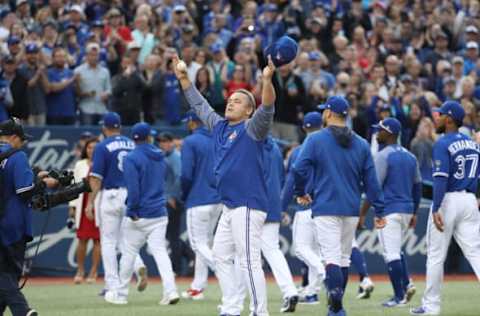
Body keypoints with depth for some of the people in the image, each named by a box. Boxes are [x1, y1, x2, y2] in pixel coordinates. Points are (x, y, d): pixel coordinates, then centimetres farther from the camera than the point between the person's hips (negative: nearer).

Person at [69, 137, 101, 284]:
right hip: (83, 205, 2)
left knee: (97, 239, -1)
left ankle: (93, 272, 5)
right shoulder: (80, 165, 11)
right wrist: (72, 206, 6)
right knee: (82, 239, 1)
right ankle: (80, 271, 11)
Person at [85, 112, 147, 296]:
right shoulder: (132, 145, 7)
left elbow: (96, 177, -12)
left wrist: (90, 202, -9)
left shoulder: (103, 147, -8)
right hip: (131, 196, 5)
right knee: (124, 239, 16)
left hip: (109, 196, -5)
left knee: (108, 242, 3)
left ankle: (112, 286, 2)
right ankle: (139, 267, -11)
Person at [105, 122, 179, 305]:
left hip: (139, 215, -5)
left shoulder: (132, 158, -11)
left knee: (129, 253, 6)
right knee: (160, 251, 1)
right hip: (159, 213, 5)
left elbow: (133, 188, -20)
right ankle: (170, 290, -14)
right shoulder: (160, 157, 10)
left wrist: (132, 211, -14)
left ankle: (121, 294, 16)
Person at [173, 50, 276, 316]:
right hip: (228, 206, 9)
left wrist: (267, 80, -38)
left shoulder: (252, 129, -6)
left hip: (248, 205, -9)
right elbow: (200, 105, 26)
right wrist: (183, 78, 25)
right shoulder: (220, 127, 15)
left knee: (249, 261, -12)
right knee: (221, 256, 14)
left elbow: (267, 108, -23)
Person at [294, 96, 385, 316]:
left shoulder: (315, 140, -4)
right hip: (352, 209, 4)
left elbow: (300, 169, -11)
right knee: (344, 257, 15)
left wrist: (301, 192, 7)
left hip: (326, 208, -4)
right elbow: (371, 180, 6)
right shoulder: (361, 144, 8)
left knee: (332, 257, -11)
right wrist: (379, 211, 7)